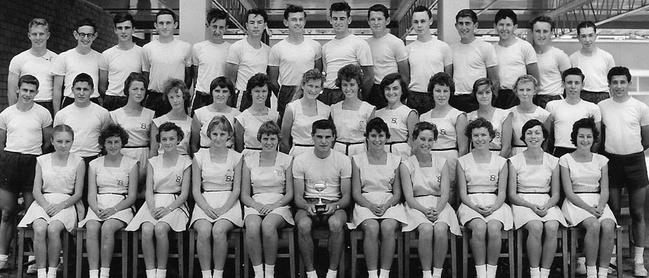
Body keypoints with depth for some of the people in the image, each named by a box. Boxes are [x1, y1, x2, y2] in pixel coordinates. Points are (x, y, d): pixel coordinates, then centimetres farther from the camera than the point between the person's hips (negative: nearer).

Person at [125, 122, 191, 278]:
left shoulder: (185, 162, 6)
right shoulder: (152, 162, 14)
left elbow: (184, 194, 0)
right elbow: (149, 191, 6)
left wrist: (168, 209, -15)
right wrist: (152, 209, -13)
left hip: (175, 204, -2)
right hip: (154, 203, 2)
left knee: (160, 229, -32)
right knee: (147, 229, -29)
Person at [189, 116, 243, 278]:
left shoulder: (236, 157, 8)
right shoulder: (199, 156, 9)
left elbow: (236, 189, 4)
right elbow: (196, 190, 6)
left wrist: (223, 208, -12)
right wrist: (207, 208, -12)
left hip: (228, 202, -1)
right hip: (205, 202, 1)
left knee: (219, 230, -31)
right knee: (203, 231, -31)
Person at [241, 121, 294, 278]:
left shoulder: (287, 160, 9)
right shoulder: (249, 161, 13)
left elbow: (290, 194, 4)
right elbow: (244, 195, 10)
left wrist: (274, 205, -13)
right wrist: (257, 205, -10)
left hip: (279, 205, -1)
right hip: (255, 205, 1)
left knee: (268, 225, -36)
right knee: (252, 226, -34)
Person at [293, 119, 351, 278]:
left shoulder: (343, 160, 2)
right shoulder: (300, 160, 2)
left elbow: (347, 197, 1)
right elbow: (298, 197, 2)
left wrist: (335, 206, -21)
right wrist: (307, 206, -21)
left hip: (334, 204, 0)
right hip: (308, 204, 1)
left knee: (336, 224, -35)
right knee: (303, 225, -34)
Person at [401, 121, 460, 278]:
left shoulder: (442, 162, 8)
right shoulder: (407, 165, 3)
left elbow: (445, 194, 0)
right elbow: (409, 197, -4)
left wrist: (436, 210, -19)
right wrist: (425, 210, -21)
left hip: (439, 205, 1)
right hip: (416, 206, -1)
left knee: (440, 228, -31)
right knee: (426, 229, -33)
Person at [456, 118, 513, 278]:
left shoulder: (500, 162, 12)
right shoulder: (463, 161, 10)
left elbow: (502, 192, 7)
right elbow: (462, 193, 4)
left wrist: (492, 208, -14)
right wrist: (475, 207, -14)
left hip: (494, 204, 1)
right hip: (471, 203, -1)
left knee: (493, 227, -32)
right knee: (479, 227, -33)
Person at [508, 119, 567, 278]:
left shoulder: (553, 161, 9)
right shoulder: (515, 161, 3)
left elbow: (556, 194, 9)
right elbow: (512, 194, 0)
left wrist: (547, 206, -12)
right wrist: (531, 206, -15)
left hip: (547, 203, 2)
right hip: (523, 203, -2)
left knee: (552, 227, -30)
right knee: (536, 227, -32)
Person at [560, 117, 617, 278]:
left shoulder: (601, 160, 14)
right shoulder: (566, 159, 4)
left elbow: (604, 190, 6)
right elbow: (569, 192, -4)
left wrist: (600, 207, -14)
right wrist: (588, 208, -16)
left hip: (598, 203, 3)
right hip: (575, 203, -3)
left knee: (608, 226, -29)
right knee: (593, 225, -33)